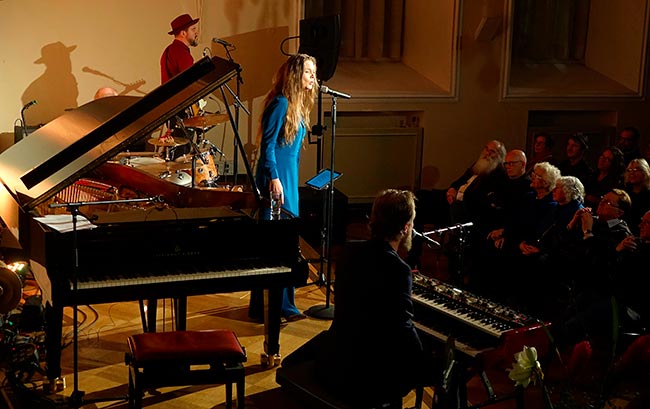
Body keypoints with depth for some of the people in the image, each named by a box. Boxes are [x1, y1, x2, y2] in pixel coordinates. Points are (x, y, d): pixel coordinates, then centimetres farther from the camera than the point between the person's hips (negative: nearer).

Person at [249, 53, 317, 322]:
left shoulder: (299, 105, 14)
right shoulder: (280, 103, -13)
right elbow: (267, 144, -17)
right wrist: (274, 178, -21)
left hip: (289, 179, 10)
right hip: (275, 180, -10)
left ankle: (283, 305, 23)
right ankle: (263, 308, 1)